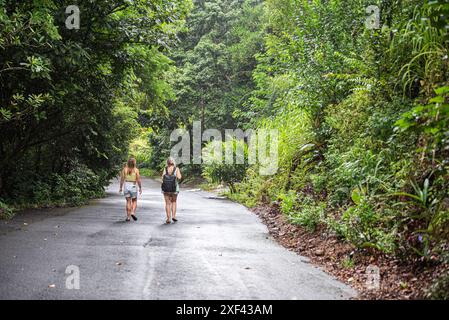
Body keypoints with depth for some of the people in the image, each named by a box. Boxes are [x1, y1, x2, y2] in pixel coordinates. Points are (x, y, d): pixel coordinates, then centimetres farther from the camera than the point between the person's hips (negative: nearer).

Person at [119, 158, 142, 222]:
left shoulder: (125, 169, -1)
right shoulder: (136, 170, -7)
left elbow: (122, 179, -1)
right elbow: (138, 180, -7)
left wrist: (121, 187, 6)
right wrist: (140, 188, 2)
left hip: (126, 185, 2)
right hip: (133, 186, -2)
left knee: (128, 201, 8)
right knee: (134, 201, 14)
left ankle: (128, 217, 6)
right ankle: (133, 212, -8)